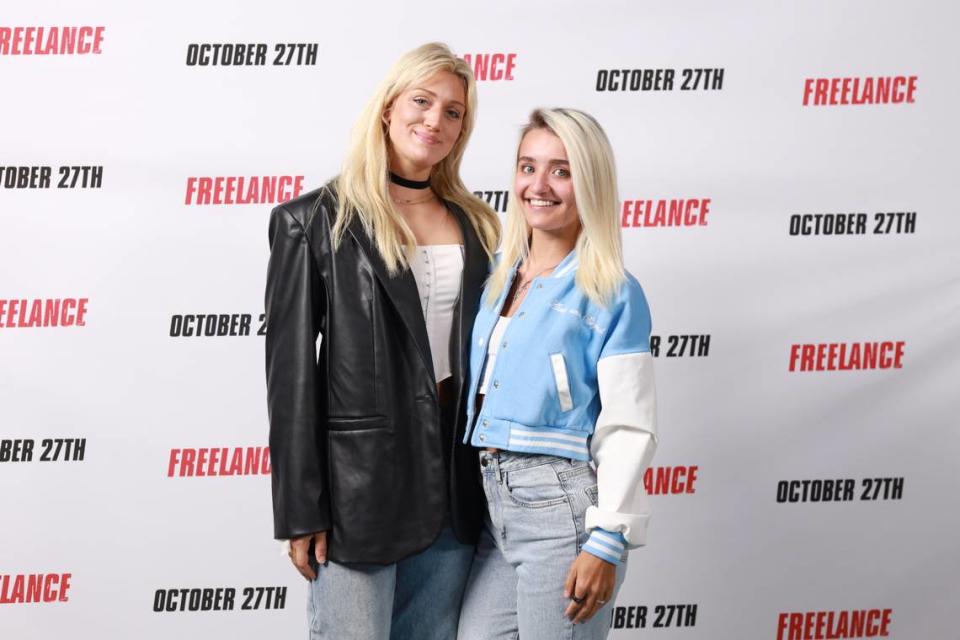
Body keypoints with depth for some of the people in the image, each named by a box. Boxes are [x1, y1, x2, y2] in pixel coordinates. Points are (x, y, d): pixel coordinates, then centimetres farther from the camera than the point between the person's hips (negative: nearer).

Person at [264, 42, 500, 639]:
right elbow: (291, 371, -6)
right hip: (359, 473, -5)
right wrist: (300, 512, -10)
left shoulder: (476, 225, 11)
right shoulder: (315, 222, -3)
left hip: (455, 474, 5)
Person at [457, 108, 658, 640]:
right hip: (492, 506, 6)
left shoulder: (611, 293, -6)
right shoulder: (497, 277, 13)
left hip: (562, 504, -6)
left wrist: (606, 543, -16)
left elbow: (628, 429, -10)